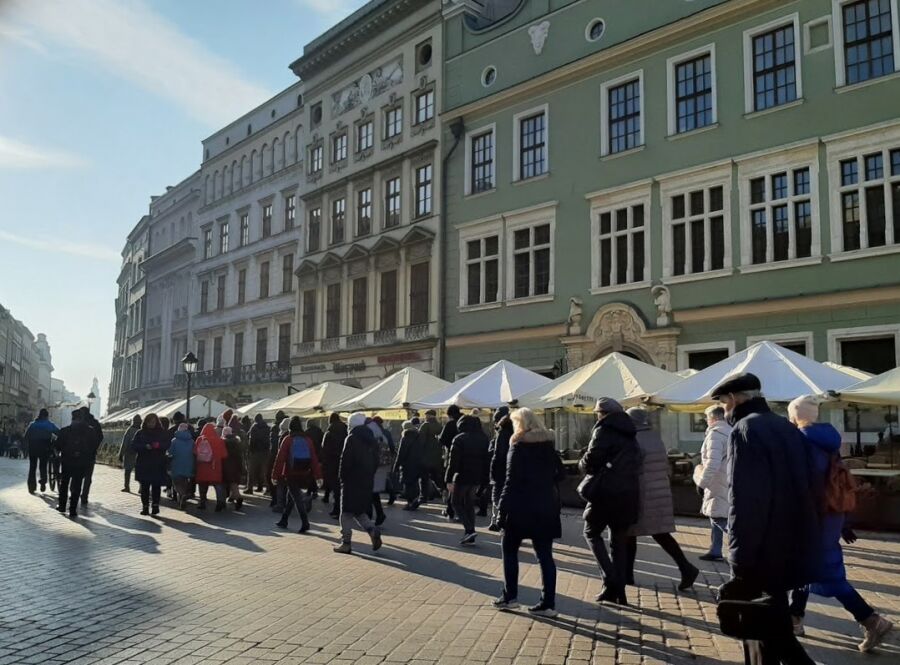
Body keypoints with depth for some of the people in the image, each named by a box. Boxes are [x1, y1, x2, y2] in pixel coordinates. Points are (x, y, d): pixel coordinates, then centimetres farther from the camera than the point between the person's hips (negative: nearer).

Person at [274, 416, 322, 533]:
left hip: (291, 475, -4)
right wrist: (317, 475, 2)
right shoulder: (308, 440, 2)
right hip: (304, 475, 5)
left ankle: (305, 523, -16)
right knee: (291, 497, 20)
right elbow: (314, 458, 0)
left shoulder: (287, 440, -8)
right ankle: (283, 521, 29)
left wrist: (276, 475, -6)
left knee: (297, 498, -5)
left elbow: (280, 458, -10)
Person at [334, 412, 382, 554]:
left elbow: (345, 461, -16)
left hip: (352, 480, -7)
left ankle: (346, 543, 5)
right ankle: (373, 530, -4)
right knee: (359, 510, 17)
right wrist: (370, 475, 14)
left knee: (347, 512, 3)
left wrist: (342, 477, -5)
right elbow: (375, 461, 12)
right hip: (367, 481, 7)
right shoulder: (371, 439, 10)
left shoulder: (352, 439, -12)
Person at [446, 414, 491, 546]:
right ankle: (469, 537, 14)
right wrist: (484, 481, 13)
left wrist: (449, 480, -12)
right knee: (469, 505, 15)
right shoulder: (484, 439, 9)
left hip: (462, 477, -6)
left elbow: (453, 461, -13)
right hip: (477, 479, 6)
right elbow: (487, 462, 10)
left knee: (457, 503, 8)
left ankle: (469, 530, -9)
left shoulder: (459, 439, -9)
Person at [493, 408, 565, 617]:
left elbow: (512, 479, -14)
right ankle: (548, 603, 6)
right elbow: (561, 473, 11)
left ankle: (510, 596, 14)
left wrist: (502, 506, -10)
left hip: (522, 507, -5)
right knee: (544, 554, 7)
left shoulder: (519, 446, -10)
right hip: (546, 507, 5)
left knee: (509, 548, 12)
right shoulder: (549, 444, 8)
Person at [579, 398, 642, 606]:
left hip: (607, 492, -6)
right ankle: (619, 592, 13)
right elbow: (635, 463, 16)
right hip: (629, 493, 7)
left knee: (592, 533, 9)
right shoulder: (629, 433, 14)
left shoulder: (604, 430, -8)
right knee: (620, 541, 13)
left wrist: (582, 464, 8)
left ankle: (611, 581, -4)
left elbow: (590, 463, -12)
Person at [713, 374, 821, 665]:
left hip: (765, 554, -9)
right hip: (792, 550, 9)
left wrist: (740, 564, -20)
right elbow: (814, 491, 17)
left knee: (768, 641, 1)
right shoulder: (789, 429, 12)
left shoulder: (745, 430, -14)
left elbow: (745, 501, -22)